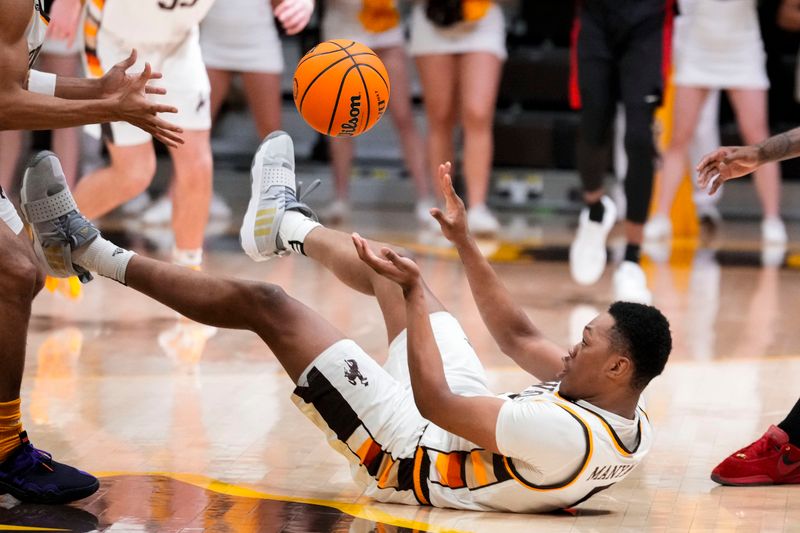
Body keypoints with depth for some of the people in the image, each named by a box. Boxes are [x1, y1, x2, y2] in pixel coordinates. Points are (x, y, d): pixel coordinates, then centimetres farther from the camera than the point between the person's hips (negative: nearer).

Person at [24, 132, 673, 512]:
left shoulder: (570, 436, -38)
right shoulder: (632, 422, -11)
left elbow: (432, 402, -33)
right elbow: (518, 337, 2)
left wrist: (413, 290, -24)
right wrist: (464, 240, 0)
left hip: (410, 454, -8)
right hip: (468, 433, 8)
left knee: (264, 304, -7)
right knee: (397, 269, 20)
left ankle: (91, 251, 6)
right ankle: (287, 224, 51)